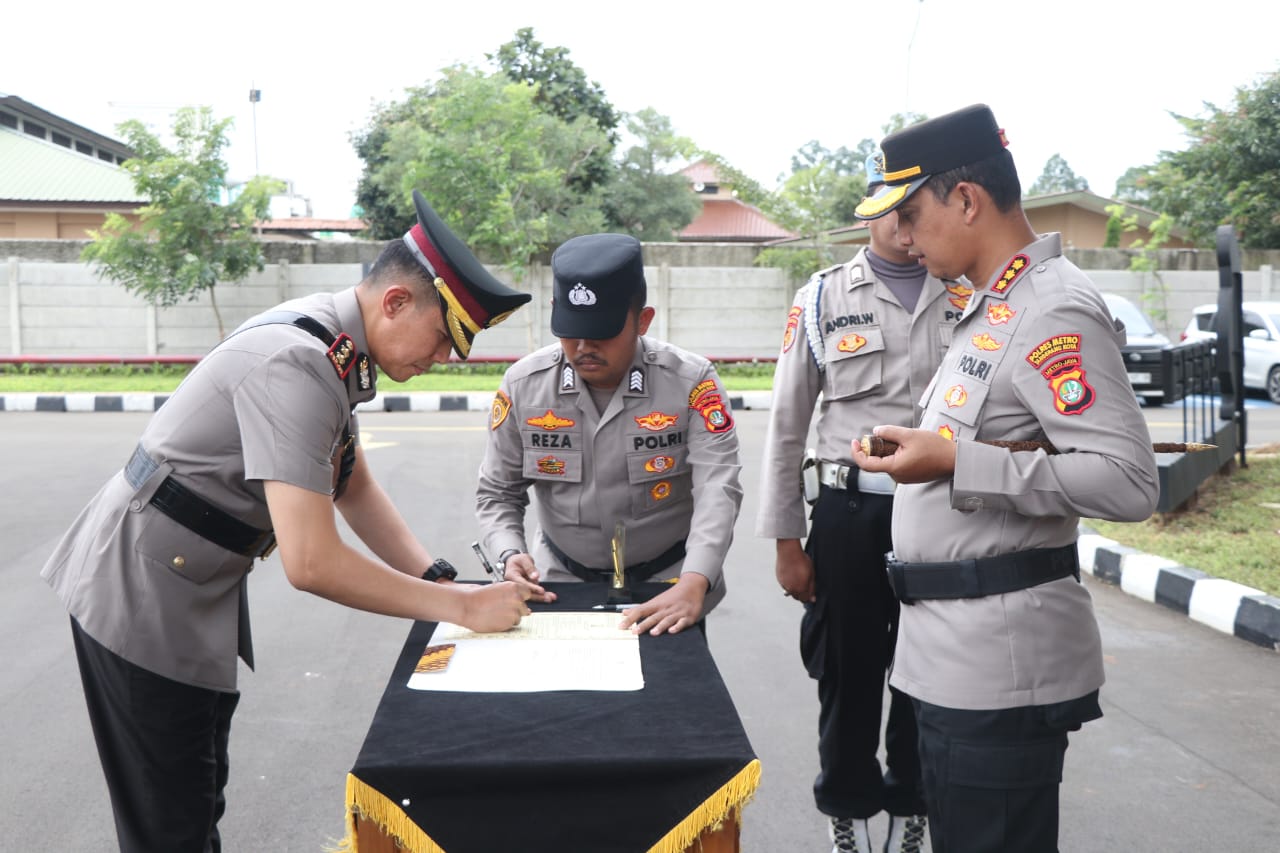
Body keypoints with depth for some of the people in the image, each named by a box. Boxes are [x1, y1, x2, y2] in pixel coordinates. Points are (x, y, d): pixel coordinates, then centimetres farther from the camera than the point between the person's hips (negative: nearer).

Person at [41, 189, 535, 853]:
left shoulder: (334, 347, 2)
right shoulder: (298, 365, -29)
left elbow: (355, 487, 11)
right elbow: (311, 562, -32)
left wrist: (440, 579, -1)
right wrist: (460, 607, -23)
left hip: (194, 587, 10)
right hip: (142, 599, -9)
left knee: (202, 794, 20)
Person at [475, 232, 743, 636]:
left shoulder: (690, 381, -12)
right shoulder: (522, 385, -6)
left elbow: (717, 488, -21)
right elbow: (497, 493, 2)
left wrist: (692, 586, -35)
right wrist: (510, 554, -18)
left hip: (667, 582, -1)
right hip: (561, 581, 2)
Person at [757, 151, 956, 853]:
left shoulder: (966, 301, 4)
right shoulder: (823, 298, 1)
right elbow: (786, 427, 1)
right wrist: (786, 542, -2)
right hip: (851, 514, -1)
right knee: (848, 677, 10)